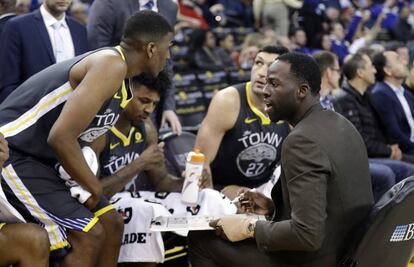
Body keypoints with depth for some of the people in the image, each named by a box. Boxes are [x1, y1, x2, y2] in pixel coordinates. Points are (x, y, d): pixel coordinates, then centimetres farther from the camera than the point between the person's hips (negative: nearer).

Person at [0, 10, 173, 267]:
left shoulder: (122, 80, 11)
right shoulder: (111, 65, -21)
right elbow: (61, 137, -28)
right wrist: (95, 188, -15)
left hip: (42, 158, 11)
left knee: (111, 222, 11)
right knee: (88, 234, -17)